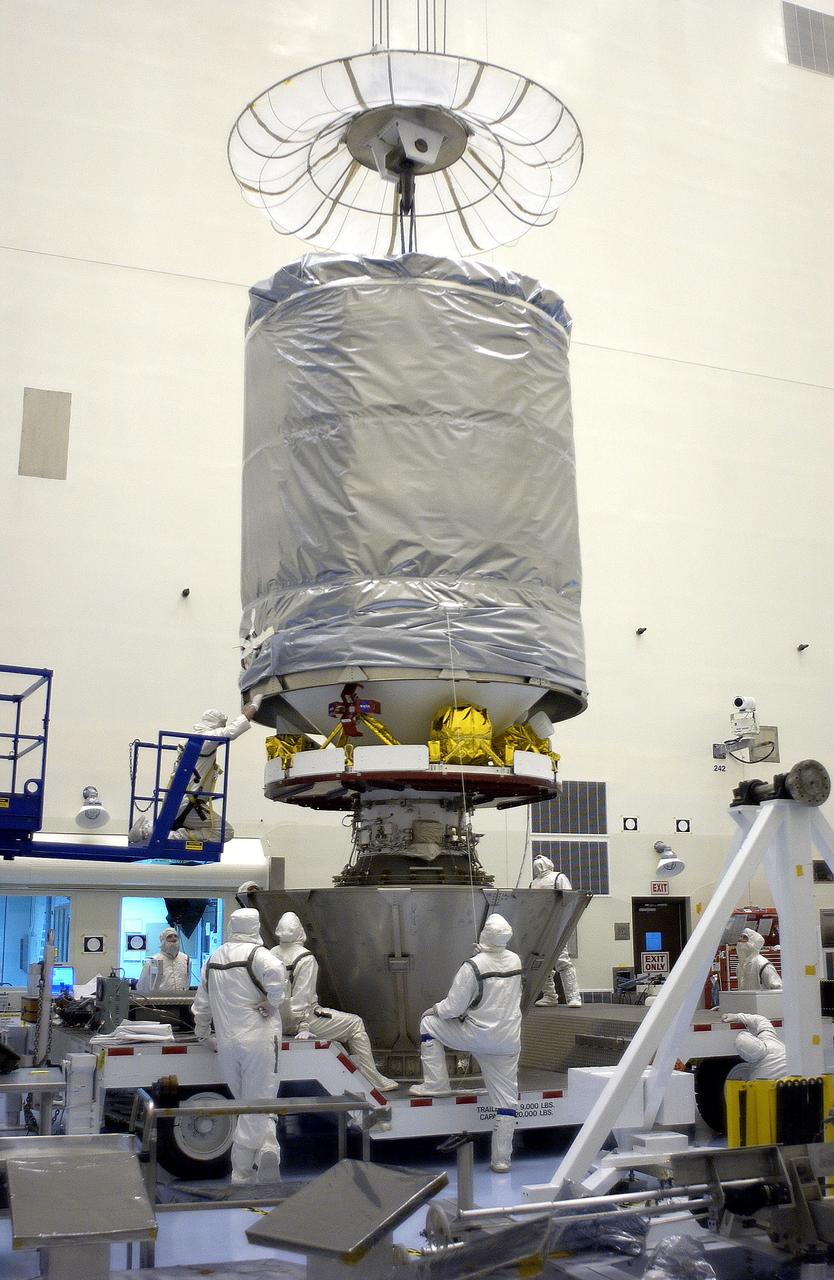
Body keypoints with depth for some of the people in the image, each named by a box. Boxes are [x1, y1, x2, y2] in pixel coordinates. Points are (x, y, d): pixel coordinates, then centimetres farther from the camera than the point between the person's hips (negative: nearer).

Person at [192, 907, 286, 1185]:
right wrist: (271, 1002, -15)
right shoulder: (257, 954, -8)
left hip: (226, 1043, 5)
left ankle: (266, 1146, 6)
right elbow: (276, 971, -30)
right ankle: (241, 1176, 3)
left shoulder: (213, 959, 12)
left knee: (246, 1102, 19)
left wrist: (203, 1034, 31)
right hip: (258, 1040, -5)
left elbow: (202, 1003, 18)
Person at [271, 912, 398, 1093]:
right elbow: (302, 995, -20)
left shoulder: (272, 954, 2)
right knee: (355, 1024, 5)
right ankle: (375, 1081, 9)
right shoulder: (305, 958, -17)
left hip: (280, 1022, 8)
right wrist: (303, 1027, -18)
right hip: (297, 1021, -8)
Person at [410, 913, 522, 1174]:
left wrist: (434, 1010, 7)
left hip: (477, 1035, -5)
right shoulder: (515, 961, 0)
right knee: (506, 1099, 11)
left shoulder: (473, 966, -18)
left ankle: (436, 1084, 16)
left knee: (429, 1022, 15)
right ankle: (501, 1159, 12)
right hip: (509, 1041, 5)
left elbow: (453, 1007, -15)